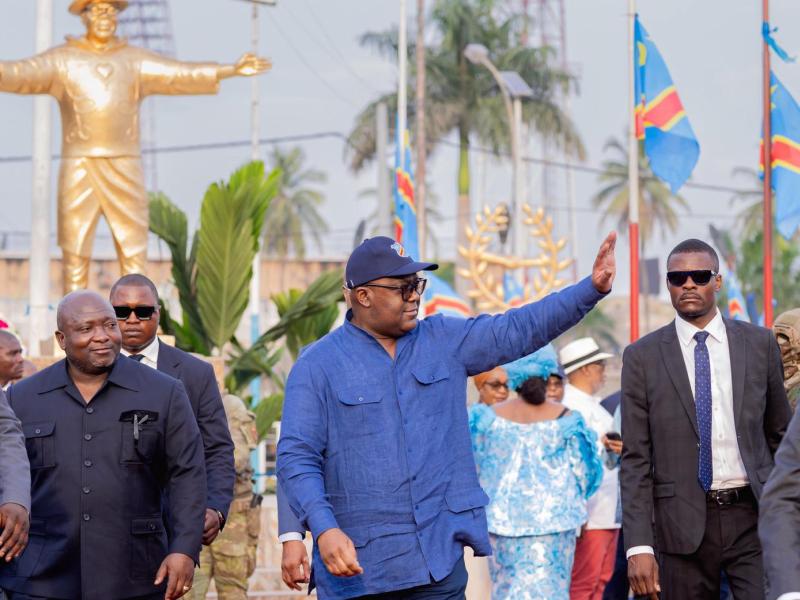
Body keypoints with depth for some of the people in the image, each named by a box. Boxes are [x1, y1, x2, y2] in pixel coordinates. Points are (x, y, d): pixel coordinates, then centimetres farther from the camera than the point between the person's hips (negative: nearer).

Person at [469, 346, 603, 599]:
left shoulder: (488, 418, -3)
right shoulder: (566, 420, -6)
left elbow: (472, 467, 3)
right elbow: (584, 475, 0)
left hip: (504, 521, 2)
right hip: (553, 520, -1)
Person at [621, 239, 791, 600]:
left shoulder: (760, 344, 7)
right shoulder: (643, 357, 2)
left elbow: (780, 435, 15)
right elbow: (635, 459, 0)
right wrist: (639, 546, -7)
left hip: (754, 519, 1)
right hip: (684, 525, -1)